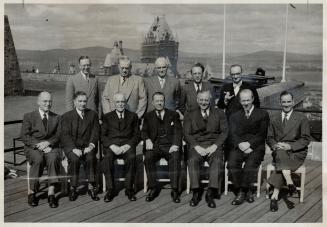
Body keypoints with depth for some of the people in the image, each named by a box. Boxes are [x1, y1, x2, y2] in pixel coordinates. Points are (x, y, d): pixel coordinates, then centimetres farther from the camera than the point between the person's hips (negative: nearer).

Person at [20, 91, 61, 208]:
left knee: (53, 158, -34)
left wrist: (47, 143, -13)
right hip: (32, 148, -1)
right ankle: (32, 192, -21)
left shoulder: (56, 118, 18)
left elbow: (58, 136, 7)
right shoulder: (29, 116, 11)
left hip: (51, 147, 1)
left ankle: (51, 193, -33)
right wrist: (38, 145, -15)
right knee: (38, 159, -34)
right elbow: (24, 136, 0)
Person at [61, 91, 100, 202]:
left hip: (87, 146, 1)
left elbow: (95, 132, 4)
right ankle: (73, 188, -18)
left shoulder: (93, 114, 13)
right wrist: (74, 149, -20)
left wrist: (91, 146, -14)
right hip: (71, 146, -1)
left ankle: (91, 187, -19)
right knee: (74, 159, -31)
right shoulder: (67, 116, 7)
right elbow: (65, 135, -4)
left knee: (90, 158, -31)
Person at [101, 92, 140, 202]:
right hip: (111, 145, 1)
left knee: (132, 157, -33)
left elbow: (137, 135, 10)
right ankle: (110, 190, -21)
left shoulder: (133, 116, 19)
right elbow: (103, 135, 8)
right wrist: (112, 146, -10)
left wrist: (127, 145, -8)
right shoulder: (107, 117, 19)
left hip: (127, 145, 0)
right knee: (107, 158, -33)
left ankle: (129, 189, -20)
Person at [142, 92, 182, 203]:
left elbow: (178, 131, 4)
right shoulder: (148, 116, 19)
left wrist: (175, 144, -15)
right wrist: (147, 140, -15)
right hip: (154, 146, 1)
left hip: (169, 146, -1)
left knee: (175, 158, -32)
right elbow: (144, 131, 9)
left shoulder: (173, 115, 15)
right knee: (148, 157, -30)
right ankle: (153, 188, -18)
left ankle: (175, 190, -25)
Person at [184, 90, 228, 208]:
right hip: (196, 146, 1)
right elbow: (187, 134, 6)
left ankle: (210, 194, -28)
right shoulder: (190, 116, 16)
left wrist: (214, 146, -10)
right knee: (192, 161, -31)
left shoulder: (219, 114, 15)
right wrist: (197, 146, -11)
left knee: (217, 161, -32)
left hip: (213, 146, 0)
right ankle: (196, 193, -23)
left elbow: (224, 132, 6)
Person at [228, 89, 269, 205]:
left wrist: (249, 143, -15)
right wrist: (240, 144, -14)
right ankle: (247, 191, -12)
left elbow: (262, 135, 0)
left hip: (256, 147, -2)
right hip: (238, 147, 2)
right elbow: (233, 135, 8)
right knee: (232, 164, -27)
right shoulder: (234, 116, 21)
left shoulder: (263, 114, 12)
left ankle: (242, 192, -14)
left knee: (251, 164, -32)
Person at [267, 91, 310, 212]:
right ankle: (290, 183, -42)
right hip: (278, 151, 2)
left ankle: (275, 195, -35)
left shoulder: (302, 119, 4)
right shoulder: (274, 118, 13)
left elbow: (305, 139, -2)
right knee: (281, 153, -35)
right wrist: (274, 145, -11)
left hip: (296, 152, -2)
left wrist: (290, 146, -18)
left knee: (281, 162, -33)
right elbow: (269, 137, 13)